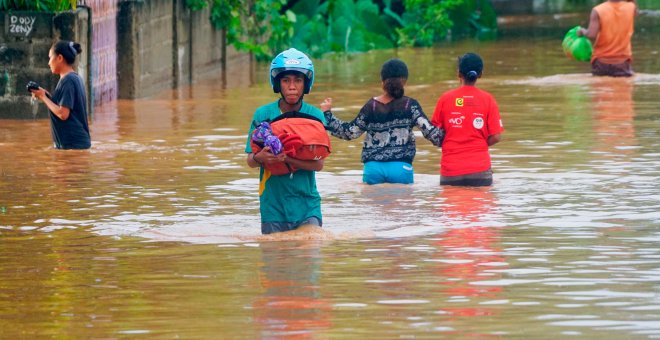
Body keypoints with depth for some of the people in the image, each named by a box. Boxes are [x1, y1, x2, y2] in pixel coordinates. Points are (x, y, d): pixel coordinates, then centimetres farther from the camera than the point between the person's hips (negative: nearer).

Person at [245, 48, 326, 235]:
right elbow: (250, 161, -3)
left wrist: (285, 159, -27)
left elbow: (318, 163, -10)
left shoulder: (315, 116, -2)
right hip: (273, 204, 0)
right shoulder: (263, 115, -2)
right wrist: (259, 158, -27)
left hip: (307, 203, 0)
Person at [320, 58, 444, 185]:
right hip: (401, 168, -2)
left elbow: (349, 133, 6)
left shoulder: (372, 106, 1)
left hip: (373, 169, 2)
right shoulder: (410, 105, -3)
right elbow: (429, 131, -8)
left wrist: (327, 114, 17)